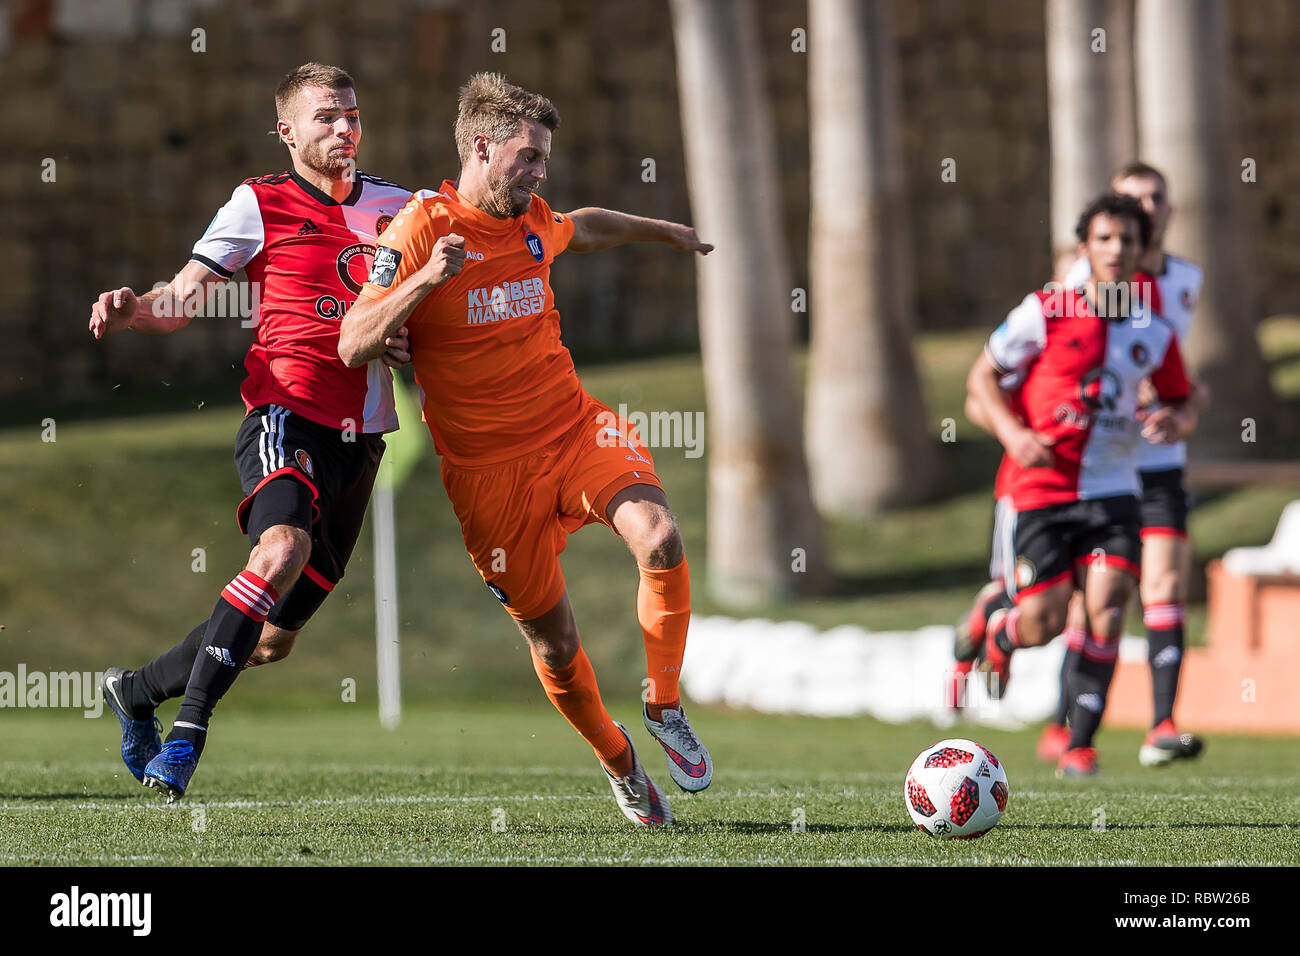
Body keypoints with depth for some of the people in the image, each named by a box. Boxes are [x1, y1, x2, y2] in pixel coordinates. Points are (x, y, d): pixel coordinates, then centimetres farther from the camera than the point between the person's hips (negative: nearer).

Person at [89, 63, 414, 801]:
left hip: (361, 435, 5)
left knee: (275, 639, 6)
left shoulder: (394, 206, 14)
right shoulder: (259, 204, 2)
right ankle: (189, 729, -32)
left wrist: (412, 339, 3)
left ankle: (138, 691, 28)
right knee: (283, 549, -35)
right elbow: (184, 299, 1)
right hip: (287, 414, -5)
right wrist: (132, 311, -21)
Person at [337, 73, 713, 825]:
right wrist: (424, 282, -31)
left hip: (576, 428, 4)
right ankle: (618, 760, 29)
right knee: (553, 641, 1)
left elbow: (585, 229, 35)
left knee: (659, 538, -25)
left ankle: (665, 707, -5)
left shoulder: (534, 222, 8)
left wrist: (667, 232, 46)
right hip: (490, 470, -4)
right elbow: (352, 347, -17)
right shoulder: (422, 229, -10)